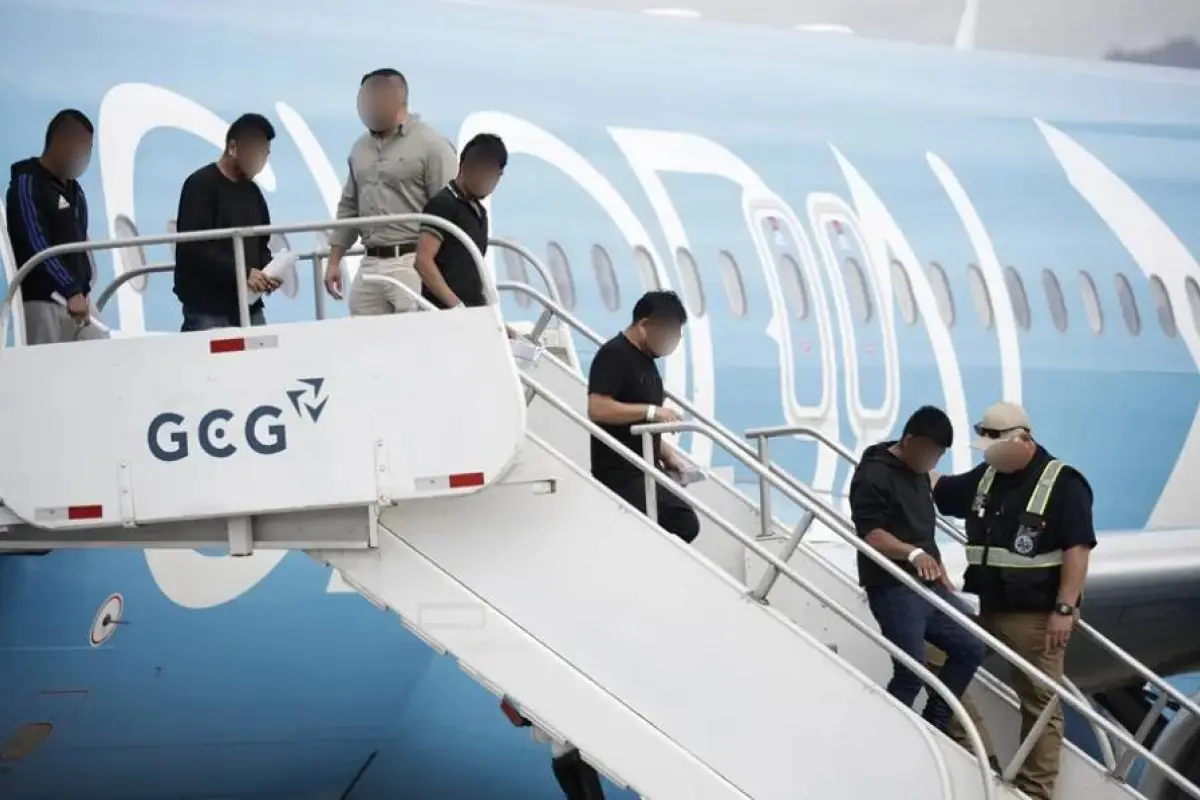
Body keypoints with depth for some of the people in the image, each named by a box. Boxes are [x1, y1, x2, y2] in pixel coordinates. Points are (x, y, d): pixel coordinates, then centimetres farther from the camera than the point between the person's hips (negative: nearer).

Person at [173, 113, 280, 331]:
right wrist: (241, 272, -21)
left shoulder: (252, 191, 16)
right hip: (207, 310, -7)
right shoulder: (201, 185, -7)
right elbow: (193, 247, -16)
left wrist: (267, 271, 1)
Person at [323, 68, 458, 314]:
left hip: (412, 264, -6)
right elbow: (349, 208, 23)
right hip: (369, 266, 6)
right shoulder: (361, 148, 17)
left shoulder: (431, 145, -4)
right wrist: (334, 262, 18)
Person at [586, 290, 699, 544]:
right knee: (683, 525, -21)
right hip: (621, 474, -10)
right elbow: (597, 409, -24)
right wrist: (651, 411, -22)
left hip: (643, 473, 10)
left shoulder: (645, 360, 18)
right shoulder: (614, 355, -12)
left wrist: (667, 455, 13)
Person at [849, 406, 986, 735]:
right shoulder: (874, 476, -15)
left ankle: (933, 727, 19)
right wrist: (912, 553, -37)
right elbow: (870, 535, -25)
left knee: (969, 649, 10)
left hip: (928, 586, 9)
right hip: (894, 590, -9)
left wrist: (939, 572, 21)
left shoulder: (918, 473, 16)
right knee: (911, 672, -14)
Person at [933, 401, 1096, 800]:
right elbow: (938, 490, 25)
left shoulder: (1062, 483, -10)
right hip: (988, 609, 8)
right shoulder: (985, 478, 10)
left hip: (1037, 615, -7)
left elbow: (1078, 550, -14)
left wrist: (1065, 609, -20)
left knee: (1040, 704, -3)